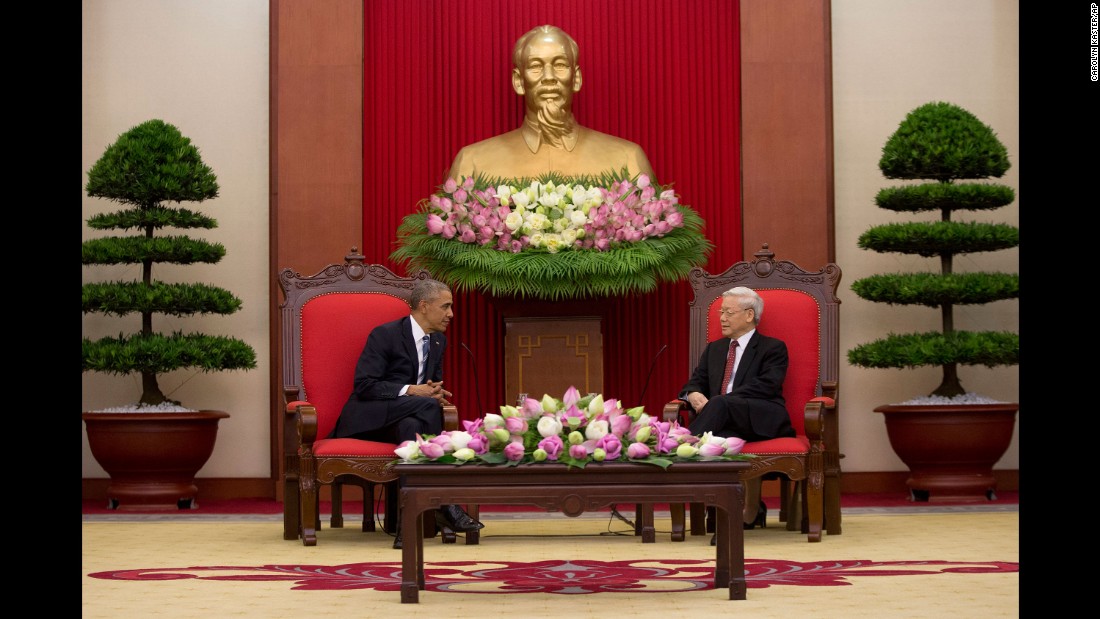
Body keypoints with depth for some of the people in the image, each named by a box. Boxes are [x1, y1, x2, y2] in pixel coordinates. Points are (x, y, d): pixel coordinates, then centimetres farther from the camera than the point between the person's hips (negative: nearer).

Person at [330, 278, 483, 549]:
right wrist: (410, 391, -24)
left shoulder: (438, 341, 12)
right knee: (426, 406, -33)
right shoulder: (385, 334, -10)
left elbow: (434, 385, 22)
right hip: (367, 419, -6)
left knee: (411, 426, -34)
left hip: (409, 419, 6)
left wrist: (435, 392, -4)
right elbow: (364, 385, -17)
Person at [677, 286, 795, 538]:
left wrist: (716, 402, -17)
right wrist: (693, 394, -8)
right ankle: (751, 510, -31)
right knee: (727, 439, -36)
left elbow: (766, 386, -8)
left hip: (762, 420, -4)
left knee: (720, 404, -36)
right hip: (726, 423, 4)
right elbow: (696, 382, 21)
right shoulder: (714, 349, 29)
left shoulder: (773, 348, 9)